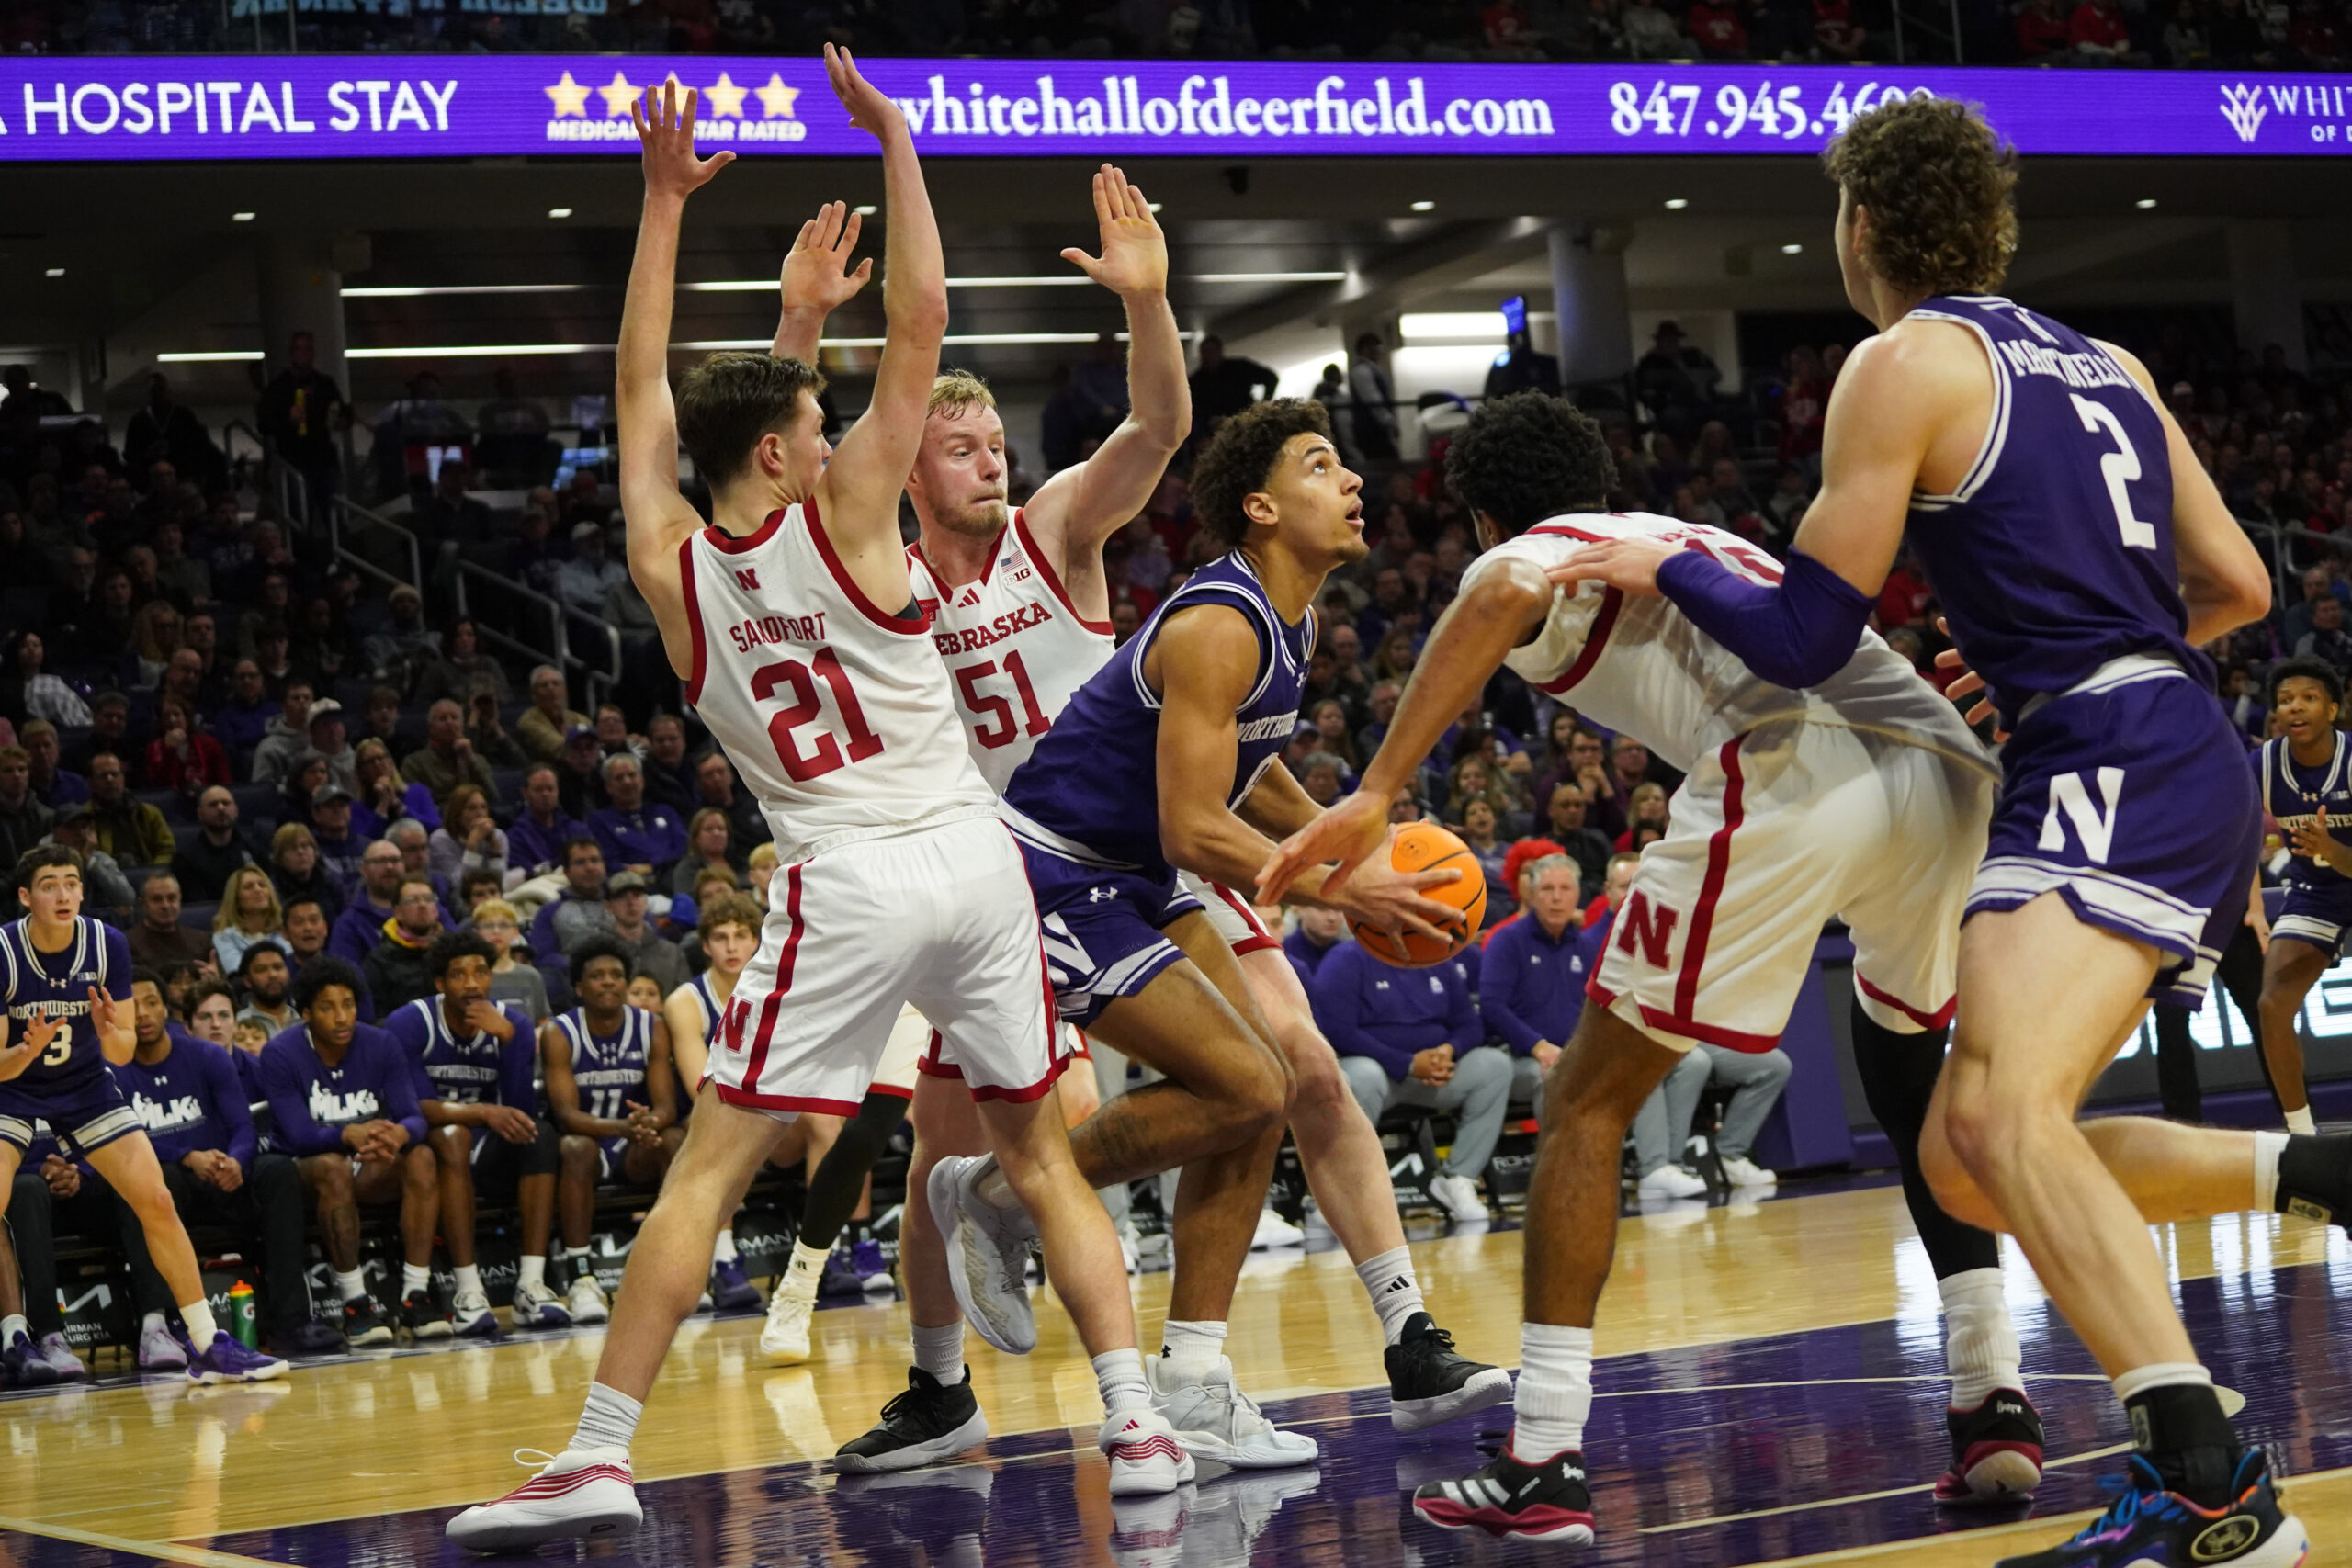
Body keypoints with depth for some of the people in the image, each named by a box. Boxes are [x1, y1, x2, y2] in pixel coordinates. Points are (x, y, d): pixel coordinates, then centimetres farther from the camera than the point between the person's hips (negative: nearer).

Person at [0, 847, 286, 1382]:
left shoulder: (107, 945, -15)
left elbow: (124, 1053, -8)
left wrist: (109, 1033, -32)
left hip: (85, 1084, 3)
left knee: (157, 1202, -7)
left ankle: (210, 1347, 1)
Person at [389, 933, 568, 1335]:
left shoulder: (512, 1024, -2)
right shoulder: (408, 1024, -10)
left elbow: (523, 1112, -13)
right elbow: (415, 1107, -20)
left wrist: (507, 1037, -24)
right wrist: (484, 1113, -35)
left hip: (488, 1155, 3)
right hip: (427, 1149, -3)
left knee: (541, 1134, -26)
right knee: (453, 1136, -35)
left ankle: (531, 1285, -33)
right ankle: (468, 1291, -41)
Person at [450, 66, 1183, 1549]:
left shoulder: (670, 566, 4)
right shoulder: (844, 517, -1)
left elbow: (643, 391, 16)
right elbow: (920, 329, 2)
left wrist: (665, 200, 20)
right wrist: (894, 143, 6)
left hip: (845, 881, -1)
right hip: (974, 860, 1)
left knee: (707, 1169, 0)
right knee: (1043, 1154, 14)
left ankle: (601, 1454, -6)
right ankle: (1139, 1422, 6)